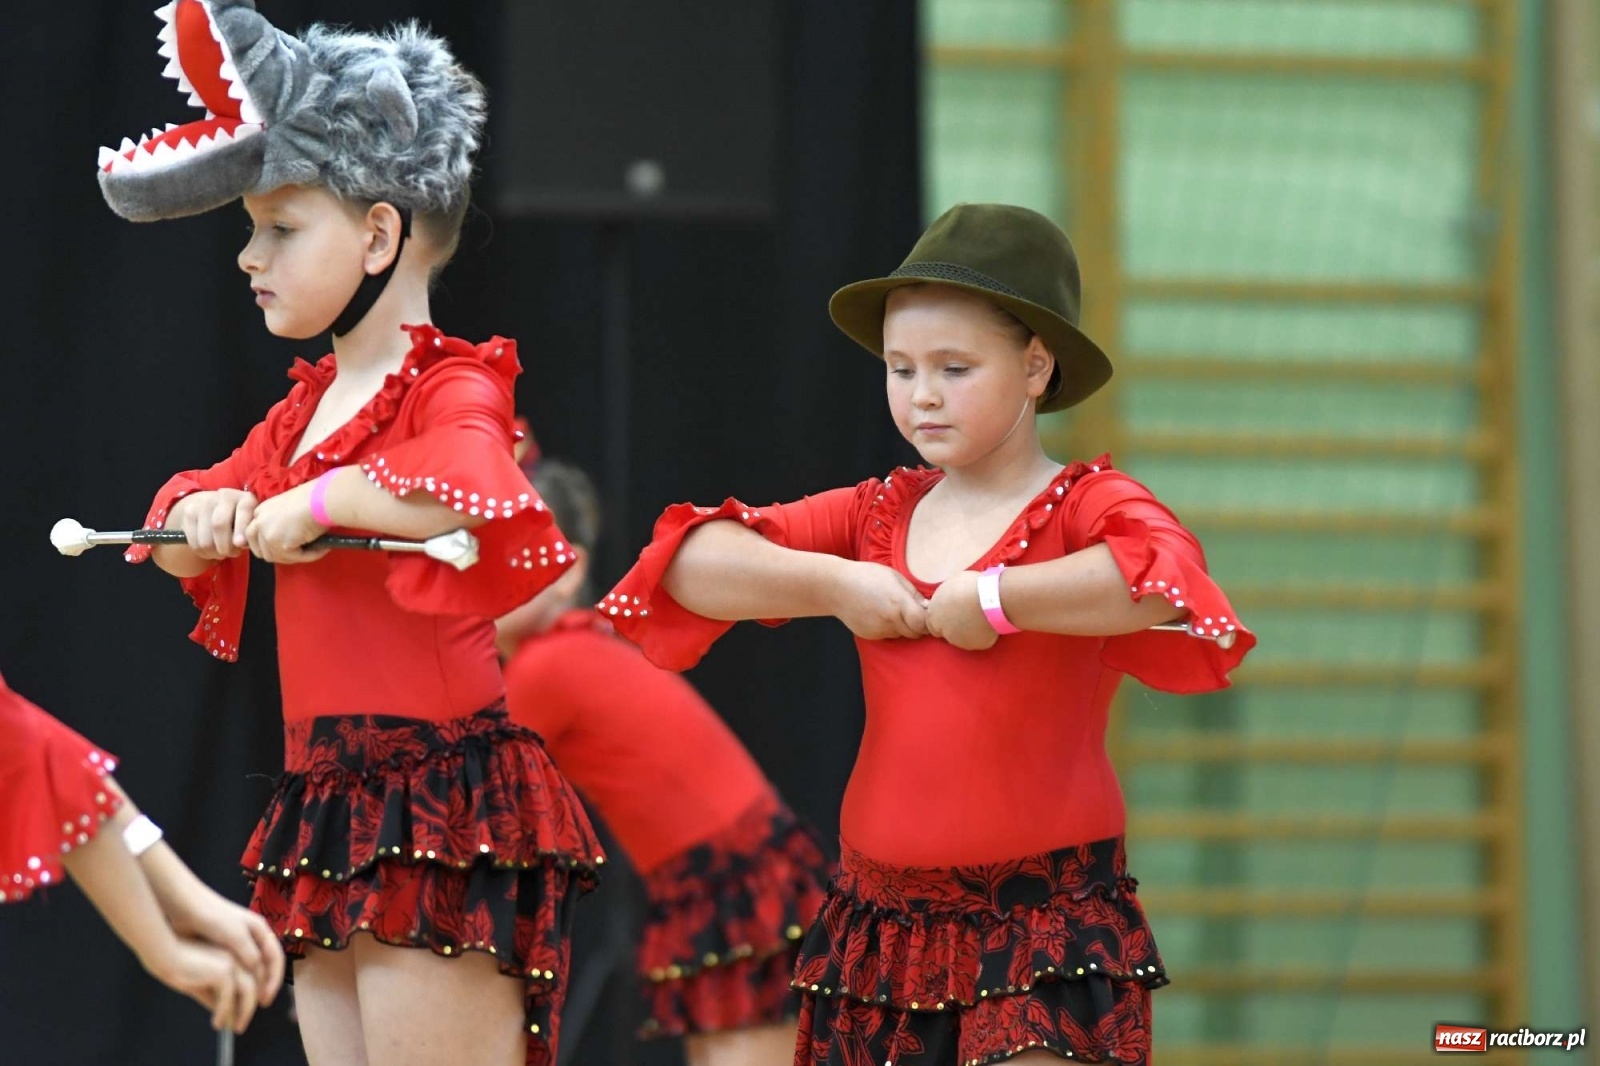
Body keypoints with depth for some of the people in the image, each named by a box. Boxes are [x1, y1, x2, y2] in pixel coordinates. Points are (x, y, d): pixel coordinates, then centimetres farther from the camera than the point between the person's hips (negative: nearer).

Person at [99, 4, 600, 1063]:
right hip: (328, 798, 9)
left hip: (437, 803, -9)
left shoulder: (452, 385, -9)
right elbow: (178, 538, 26)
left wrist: (314, 503, -19)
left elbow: (470, 480, -32)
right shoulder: (305, 406, 18)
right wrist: (203, 514, 1)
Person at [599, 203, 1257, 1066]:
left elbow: (1157, 585, -28)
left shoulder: (1085, 508, -4)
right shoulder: (876, 517, 12)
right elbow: (697, 563, 7)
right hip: (883, 923, 6)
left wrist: (988, 601, -19)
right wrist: (832, 586, -7)